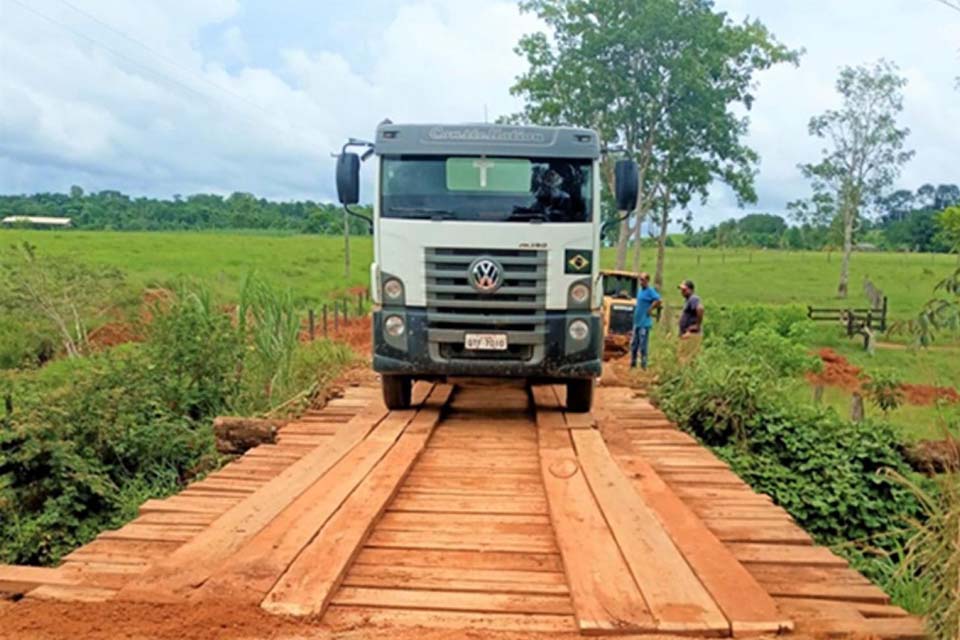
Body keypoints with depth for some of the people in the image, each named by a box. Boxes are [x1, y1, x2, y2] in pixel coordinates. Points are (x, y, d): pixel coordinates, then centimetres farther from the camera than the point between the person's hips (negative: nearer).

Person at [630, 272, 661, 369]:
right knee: (634, 344, 14)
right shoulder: (640, 290, 13)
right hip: (637, 322, 9)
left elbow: (658, 301, -26)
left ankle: (643, 366, 3)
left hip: (645, 323, -9)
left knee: (643, 345, -4)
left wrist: (650, 310, -16)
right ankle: (632, 363, 23)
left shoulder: (650, 291, -12)